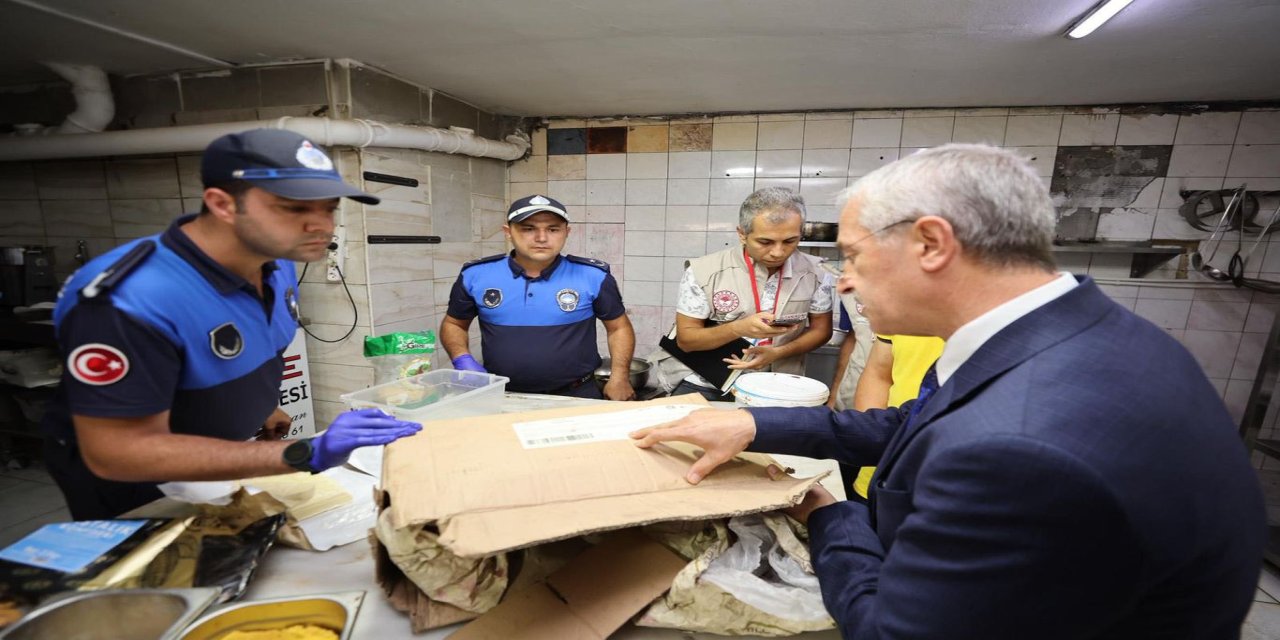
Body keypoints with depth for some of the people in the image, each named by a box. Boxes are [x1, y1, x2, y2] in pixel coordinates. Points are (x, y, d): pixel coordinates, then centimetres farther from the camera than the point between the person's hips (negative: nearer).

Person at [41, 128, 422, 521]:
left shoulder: (277, 263, -14)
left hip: (222, 462, 7)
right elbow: (118, 452, -35)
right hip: (131, 483, -6)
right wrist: (306, 454, -44)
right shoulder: (129, 301, -36)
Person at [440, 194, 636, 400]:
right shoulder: (475, 275, -5)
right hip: (500, 397, -1)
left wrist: (619, 378, -8)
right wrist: (463, 359, -8)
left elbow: (619, 328, 3)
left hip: (576, 396, 2)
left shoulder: (593, 276, -9)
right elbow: (453, 324, 11)